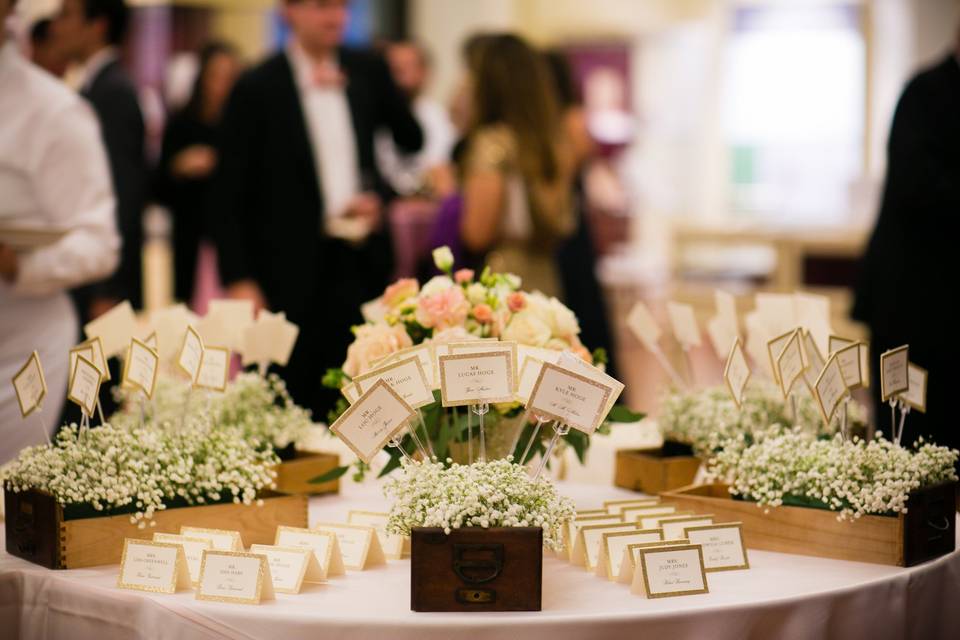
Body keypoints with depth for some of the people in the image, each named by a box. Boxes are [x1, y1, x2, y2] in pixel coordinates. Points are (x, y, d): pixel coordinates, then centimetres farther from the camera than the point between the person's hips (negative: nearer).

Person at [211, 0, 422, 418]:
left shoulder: (367, 72, 7)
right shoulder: (257, 87, -5)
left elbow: (411, 140, 18)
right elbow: (229, 194, -5)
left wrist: (379, 195, 0)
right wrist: (238, 280, -11)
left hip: (361, 264, 4)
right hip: (291, 270, -3)